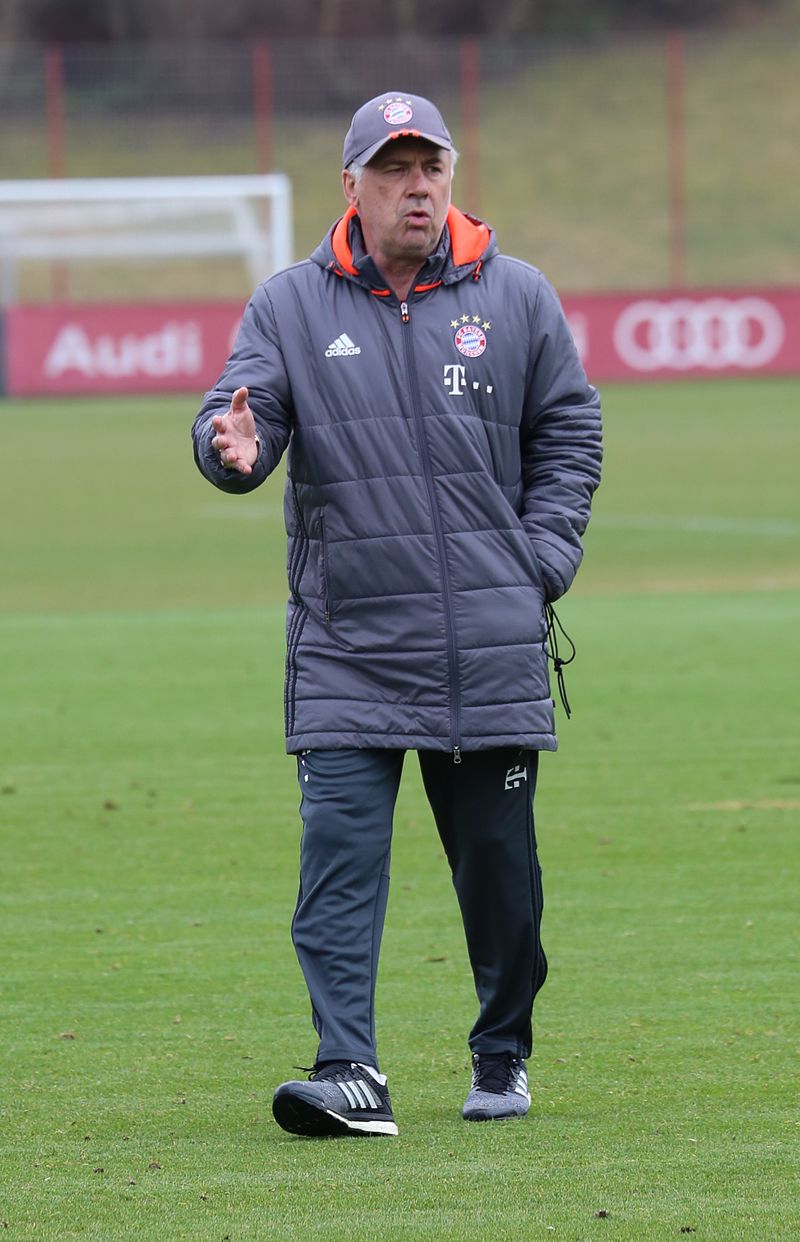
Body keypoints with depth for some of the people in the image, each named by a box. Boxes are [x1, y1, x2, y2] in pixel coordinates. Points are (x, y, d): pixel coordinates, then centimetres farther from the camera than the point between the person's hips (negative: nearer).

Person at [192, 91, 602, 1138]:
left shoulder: (517, 298, 6)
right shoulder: (290, 305, 4)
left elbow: (567, 436, 12)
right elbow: (241, 416, -3)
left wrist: (540, 566, 1)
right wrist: (233, 448, -28)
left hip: (490, 644, 1)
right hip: (345, 643, -1)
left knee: (498, 858, 7)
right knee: (340, 856, -11)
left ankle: (503, 1054, 25)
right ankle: (350, 1072, -14)